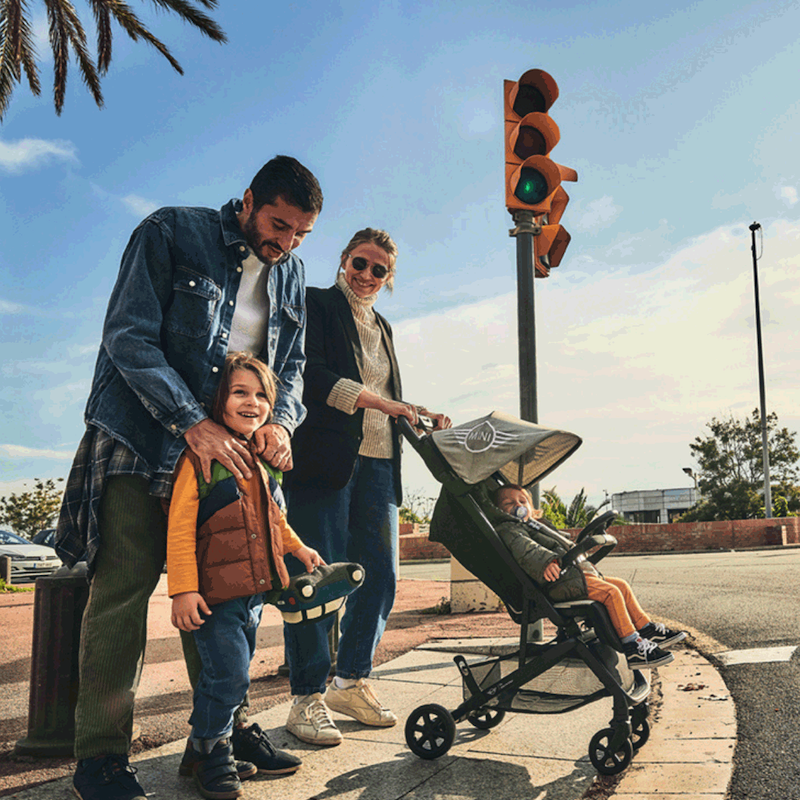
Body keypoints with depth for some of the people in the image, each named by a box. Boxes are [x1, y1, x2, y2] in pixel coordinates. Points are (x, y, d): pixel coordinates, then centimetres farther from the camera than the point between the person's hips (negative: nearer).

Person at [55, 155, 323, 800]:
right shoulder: (171, 234, -7)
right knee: (124, 586, -7)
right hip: (142, 439, -5)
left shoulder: (290, 271, 10)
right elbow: (128, 336, -14)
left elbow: (291, 361, 14)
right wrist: (193, 422, -22)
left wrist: (282, 418, -8)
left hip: (229, 447, 5)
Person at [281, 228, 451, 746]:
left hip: (378, 464, 7)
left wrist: (422, 418, 11)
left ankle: (351, 683, 21)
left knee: (381, 576, 5)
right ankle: (308, 698, 4)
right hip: (323, 457, -7)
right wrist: (379, 401, -15)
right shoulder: (315, 305, 4)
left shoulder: (382, 327, 25)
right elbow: (312, 377, -11)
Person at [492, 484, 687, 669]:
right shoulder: (507, 529, -4)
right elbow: (524, 548, -25)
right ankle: (633, 647, -18)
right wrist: (547, 561, -42)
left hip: (574, 572, 11)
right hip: (559, 580, -11)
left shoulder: (536, 525, 30)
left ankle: (648, 630, 14)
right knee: (611, 592, -20)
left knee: (621, 586, 8)